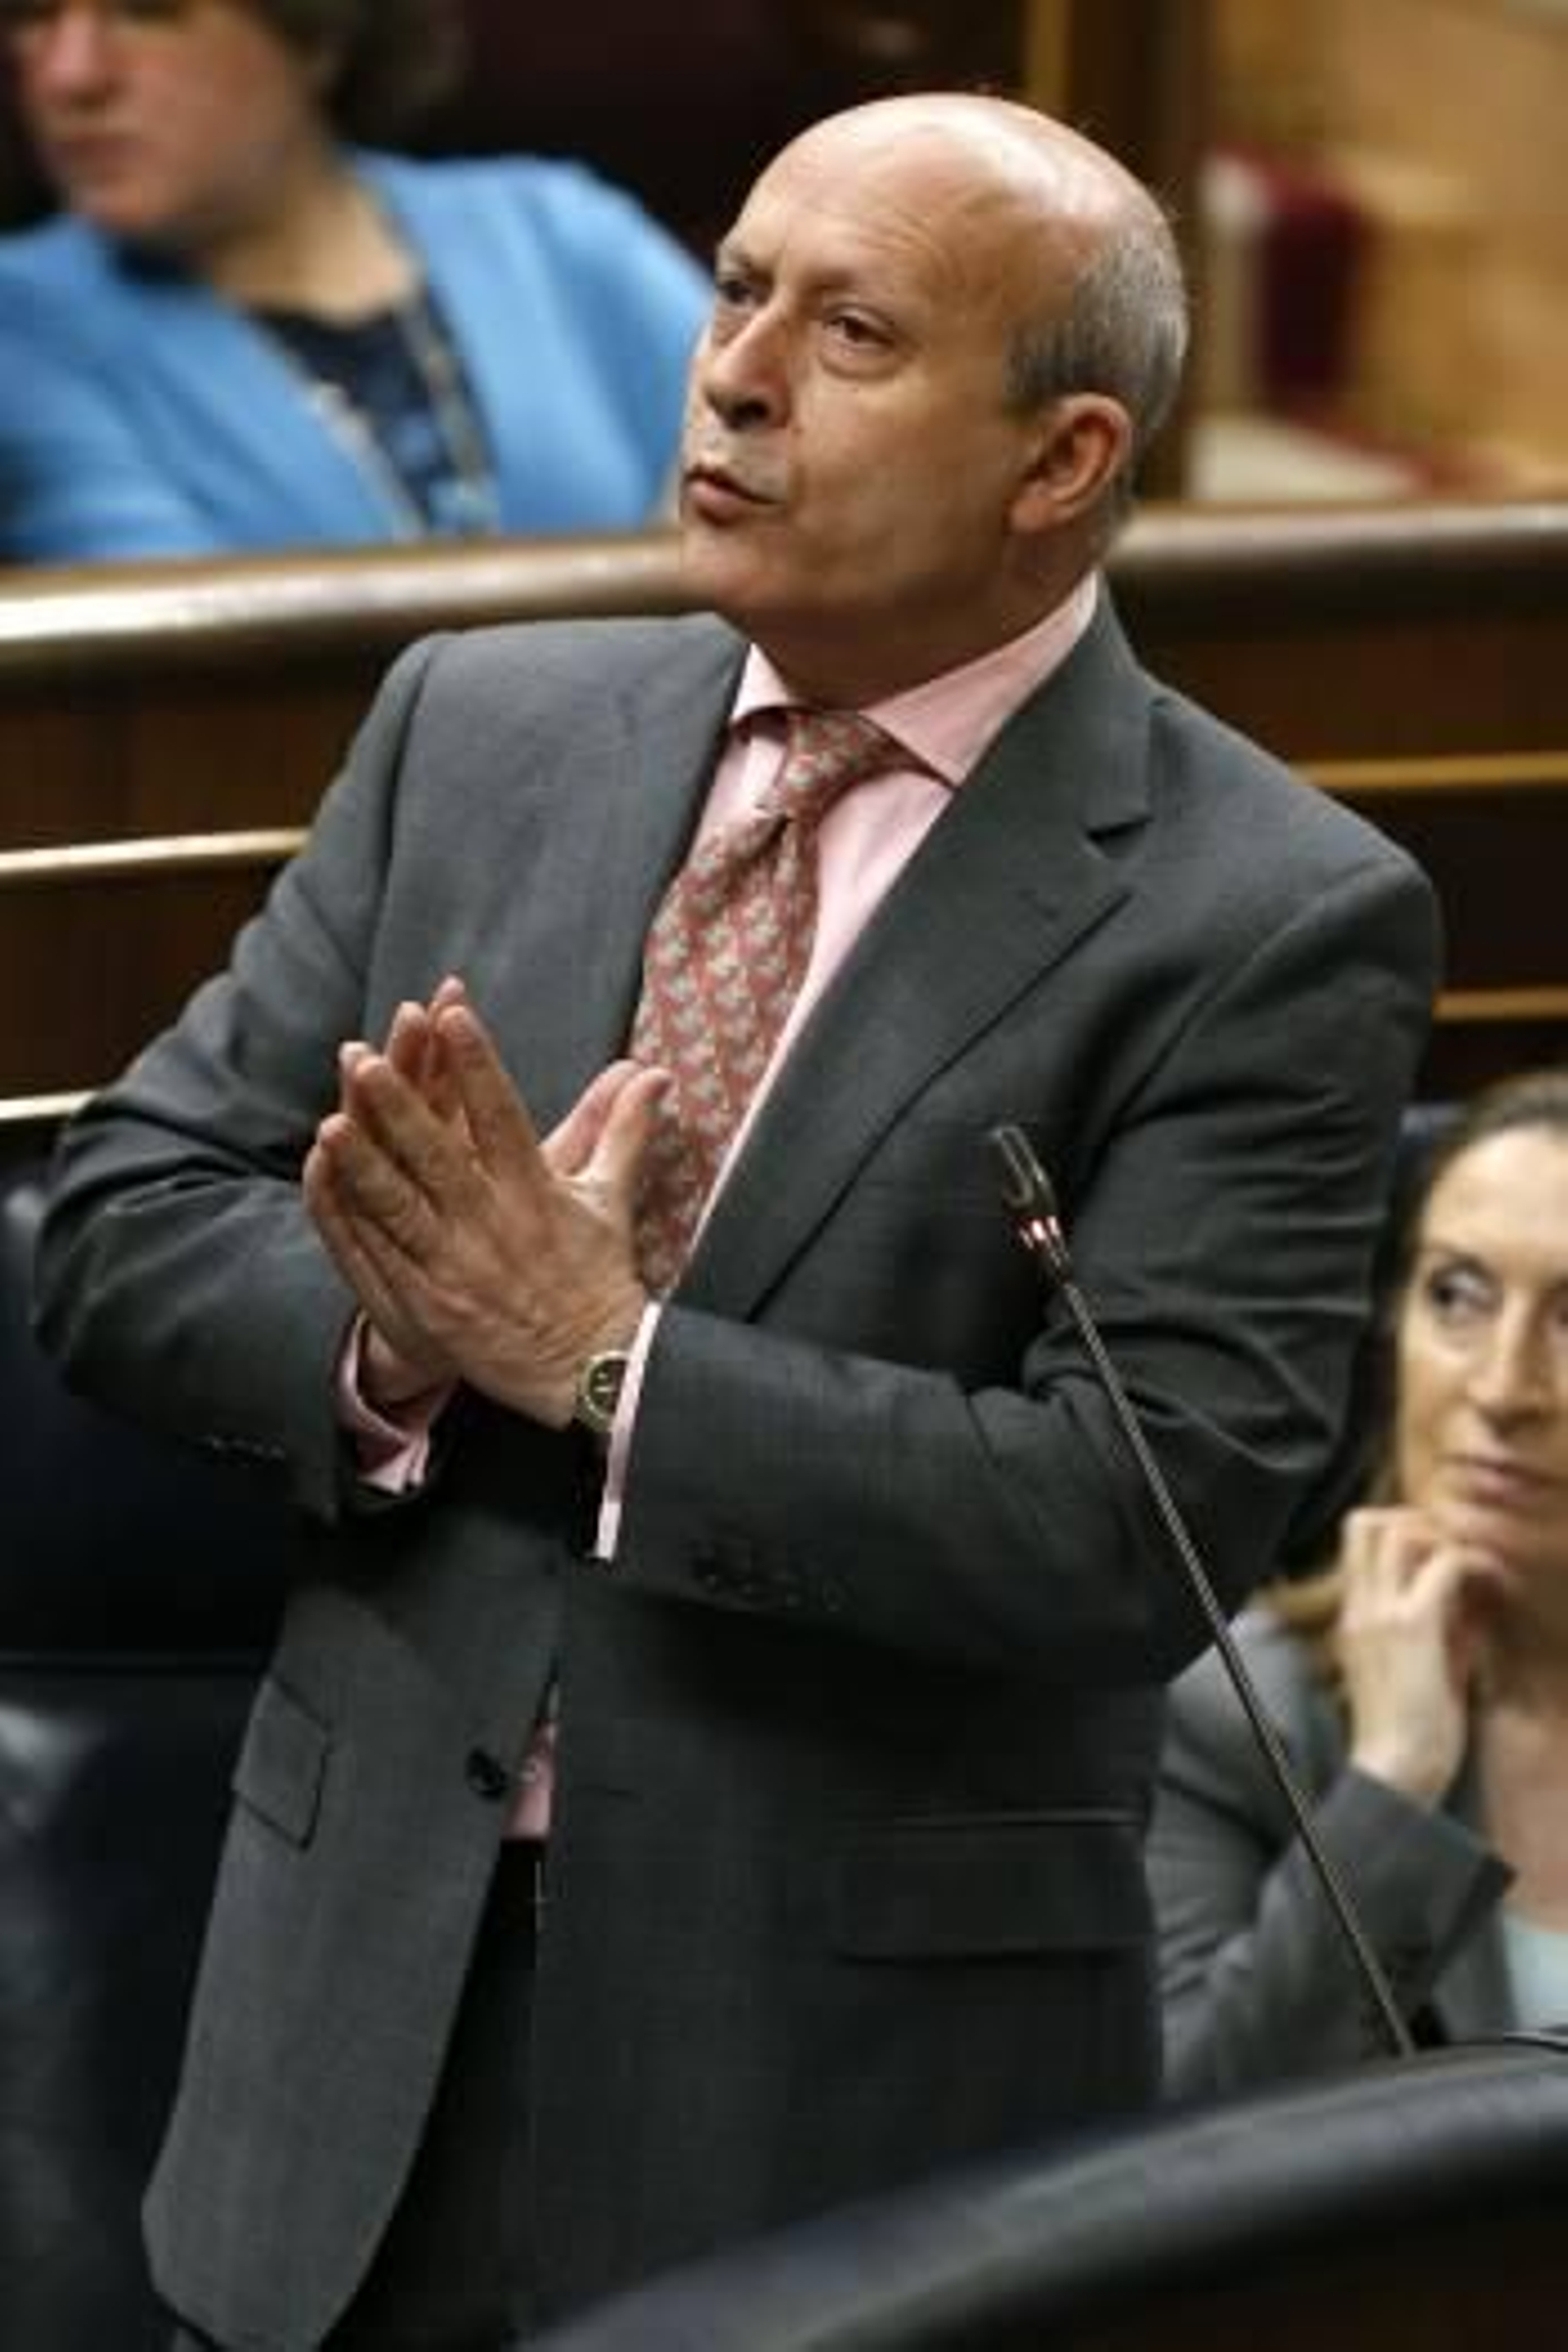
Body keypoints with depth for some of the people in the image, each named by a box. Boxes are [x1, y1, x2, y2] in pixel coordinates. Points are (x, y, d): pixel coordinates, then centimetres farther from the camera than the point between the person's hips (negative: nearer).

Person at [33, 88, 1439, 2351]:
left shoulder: (1272, 920, -9)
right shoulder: (479, 727, 6)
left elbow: (1143, 1524, -18)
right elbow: (123, 1218, 5)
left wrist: (597, 1361, -19)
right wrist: (405, 1337, -15)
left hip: (856, 2077, -4)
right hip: (376, 1997, 4)